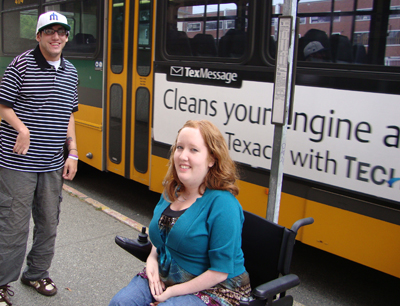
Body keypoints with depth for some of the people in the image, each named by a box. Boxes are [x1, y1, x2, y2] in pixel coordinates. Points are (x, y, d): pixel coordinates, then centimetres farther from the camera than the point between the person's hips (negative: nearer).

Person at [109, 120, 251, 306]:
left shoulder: (222, 204, -22)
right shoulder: (171, 191, 3)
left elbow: (220, 272, -21)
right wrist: (152, 258, -1)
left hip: (211, 289, -6)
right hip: (164, 277, 6)